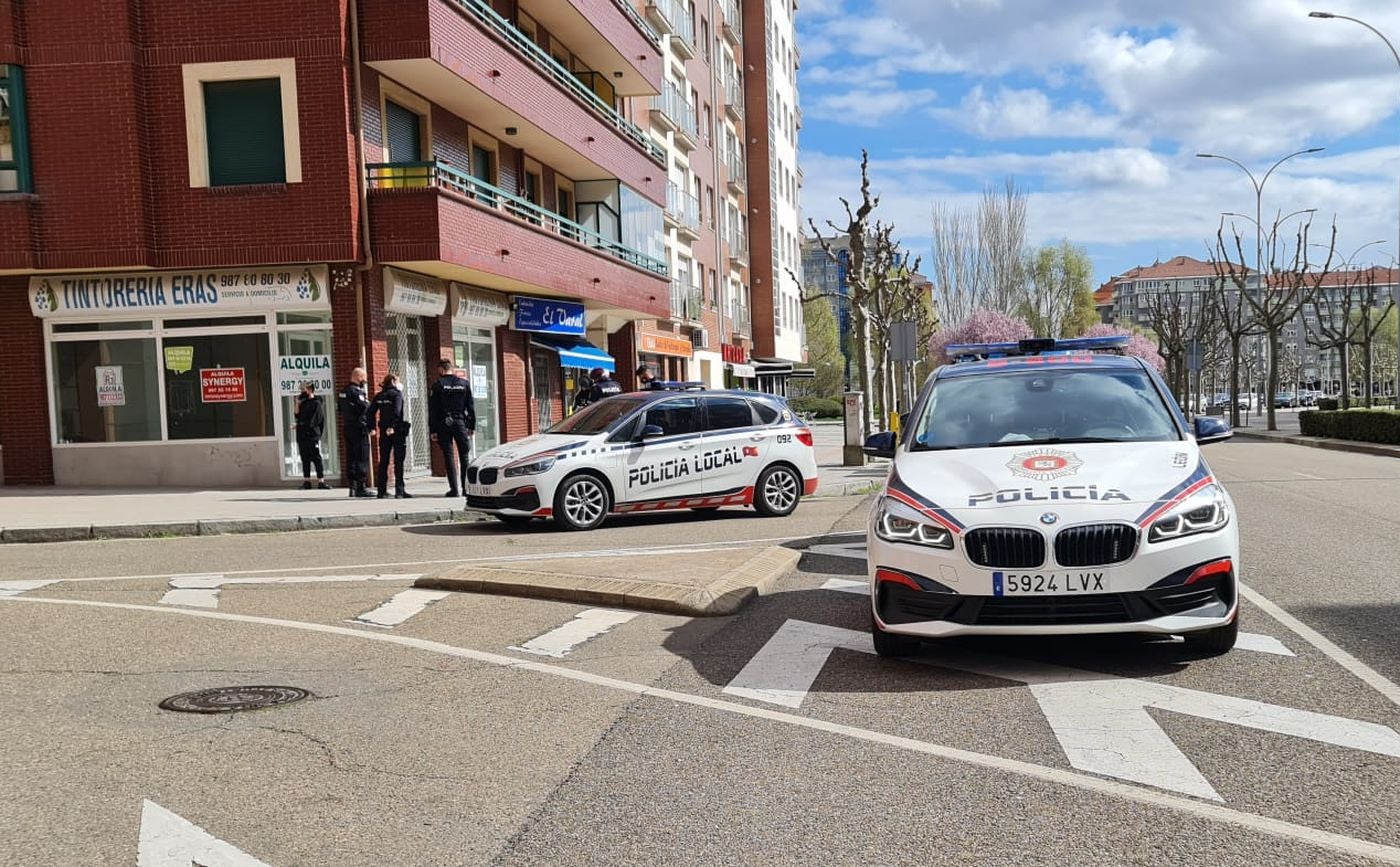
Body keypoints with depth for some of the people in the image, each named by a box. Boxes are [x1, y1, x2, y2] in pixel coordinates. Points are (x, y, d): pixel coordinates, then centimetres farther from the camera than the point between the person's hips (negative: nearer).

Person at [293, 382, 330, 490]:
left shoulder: (316, 403, -5)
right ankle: (306, 482, 11)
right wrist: (297, 404, 6)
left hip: (312, 435, -7)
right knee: (305, 459, 8)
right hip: (302, 435, 7)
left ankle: (321, 481, -7)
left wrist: (300, 424, -4)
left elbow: (312, 421, -10)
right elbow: (297, 415, 14)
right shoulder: (304, 403, 17)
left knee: (316, 458, -7)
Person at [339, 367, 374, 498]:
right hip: (359, 428, -9)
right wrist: (367, 401, -3)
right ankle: (361, 487, -7)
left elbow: (341, 409, 21)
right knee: (362, 459, -6)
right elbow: (364, 408, -21)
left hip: (347, 427, 9)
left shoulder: (343, 392, 14)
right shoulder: (356, 391, -15)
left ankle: (352, 487, 13)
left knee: (350, 458, 10)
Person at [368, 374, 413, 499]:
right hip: (397, 430, -5)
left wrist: (372, 427, 3)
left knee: (383, 461, 10)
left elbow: (371, 412, 4)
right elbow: (396, 411, -21)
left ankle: (382, 491, 11)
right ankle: (399, 491, -4)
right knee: (398, 462, -2)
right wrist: (392, 426, -24)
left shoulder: (379, 396, 9)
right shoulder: (397, 394, -7)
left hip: (384, 432, 5)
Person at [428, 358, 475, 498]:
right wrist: (472, 426, 11)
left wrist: (433, 430, -1)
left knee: (448, 456, 1)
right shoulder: (464, 384, 5)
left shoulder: (437, 386, -3)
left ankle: (454, 489, -3)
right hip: (460, 423, 2)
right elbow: (470, 407, 6)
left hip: (444, 425, -2)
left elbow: (433, 410, -4)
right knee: (464, 455, 8)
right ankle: (466, 487, 5)